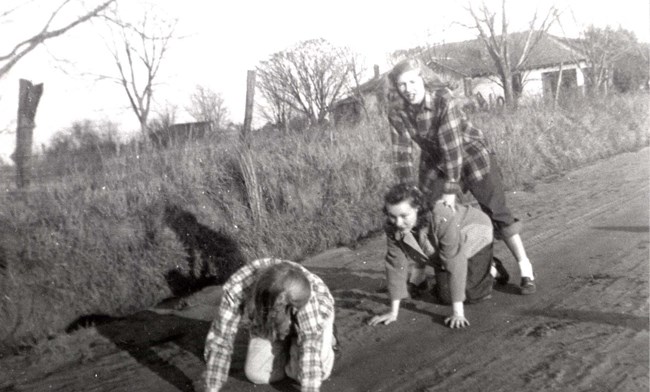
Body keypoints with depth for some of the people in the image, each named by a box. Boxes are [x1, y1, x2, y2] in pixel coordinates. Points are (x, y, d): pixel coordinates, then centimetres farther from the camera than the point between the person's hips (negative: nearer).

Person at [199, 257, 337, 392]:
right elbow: (220, 338, -35)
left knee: (302, 372, -18)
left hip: (315, 317, -2)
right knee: (257, 374, -7)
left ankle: (324, 339, 13)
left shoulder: (302, 288, -43)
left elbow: (311, 346, -42)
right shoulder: (236, 287, -39)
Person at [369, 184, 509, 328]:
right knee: (445, 297, 2)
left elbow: (455, 264, -41)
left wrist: (458, 312, -40)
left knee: (474, 295, -4)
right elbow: (396, 265, -25)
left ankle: (492, 269, 26)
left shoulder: (443, 220, -45)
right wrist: (393, 311, -26)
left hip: (473, 238, -4)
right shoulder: (392, 227, -30)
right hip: (440, 250, 4)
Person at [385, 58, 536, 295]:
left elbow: (452, 146, -31)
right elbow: (401, 151, -16)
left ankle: (526, 270, 3)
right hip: (435, 160, 5)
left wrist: (451, 189, -31)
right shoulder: (397, 111, -17)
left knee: (496, 210, -7)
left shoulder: (444, 100, -31)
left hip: (469, 153, -5)